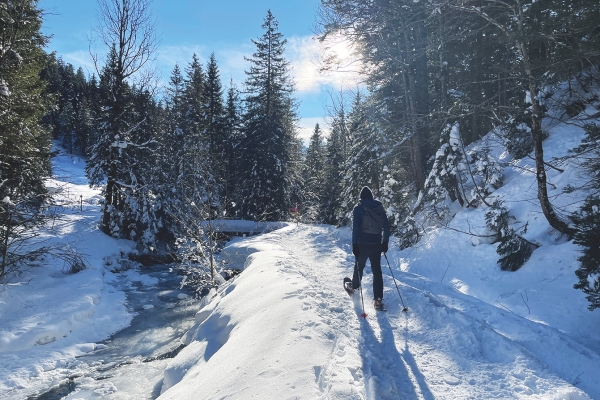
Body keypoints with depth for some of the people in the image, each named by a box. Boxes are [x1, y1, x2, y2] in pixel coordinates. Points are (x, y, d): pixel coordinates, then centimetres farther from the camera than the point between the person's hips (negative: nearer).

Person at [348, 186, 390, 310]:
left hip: (362, 244, -2)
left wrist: (354, 244, -9)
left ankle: (355, 287, 37)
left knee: (359, 266, 18)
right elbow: (386, 226, 6)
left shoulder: (358, 208, -6)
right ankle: (378, 299, 4)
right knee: (377, 270, 7)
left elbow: (355, 227, -12)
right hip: (376, 244, 3)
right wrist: (385, 242, 13)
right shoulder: (380, 207, 5)